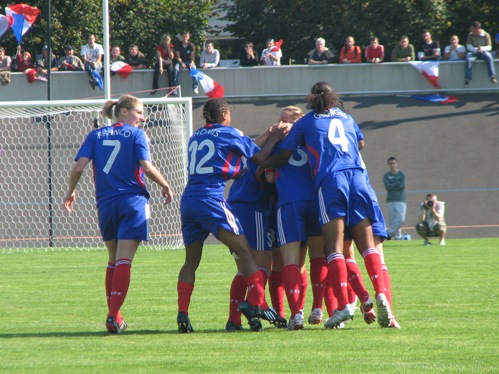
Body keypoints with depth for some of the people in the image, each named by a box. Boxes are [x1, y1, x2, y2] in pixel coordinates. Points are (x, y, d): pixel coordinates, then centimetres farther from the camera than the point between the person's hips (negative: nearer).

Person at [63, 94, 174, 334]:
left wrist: (71, 191, 13)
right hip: (133, 202, -4)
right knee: (124, 260, -7)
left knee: (113, 260, 17)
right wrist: (165, 186, 4)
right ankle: (113, 316, -16)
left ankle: (113, 314, 15)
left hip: (105, 204, 4)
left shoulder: (95, 136, 8)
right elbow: (147, 168, -11)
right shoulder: (136, 135, -1)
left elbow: (79, 166, -2)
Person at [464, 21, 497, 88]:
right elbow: (468, 46, -1)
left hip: (483, 52, 0)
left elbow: (489, 47, -1)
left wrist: (483, 48, -23)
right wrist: (475, 50, -21)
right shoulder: (470, 35, 5)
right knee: (468, 59, -34)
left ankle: (492, 77, -38)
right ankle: (467, 79, -35)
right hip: (473, 52, 0)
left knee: (489, 57, -34)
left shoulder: (486, 35, 2)